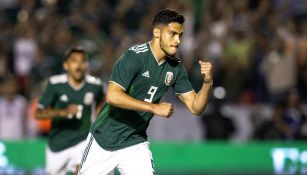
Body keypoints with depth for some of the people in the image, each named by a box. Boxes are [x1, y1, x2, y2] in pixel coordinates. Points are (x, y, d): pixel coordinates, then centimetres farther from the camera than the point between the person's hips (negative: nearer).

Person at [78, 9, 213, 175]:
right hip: (104, 140, -4)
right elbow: (113, 96, -31)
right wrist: (154, 108, -33)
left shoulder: (176, 67, -1)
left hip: (135, 144, 4)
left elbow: (195, 107, 1)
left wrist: (207, 83, -18)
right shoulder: (134, 56, -20)